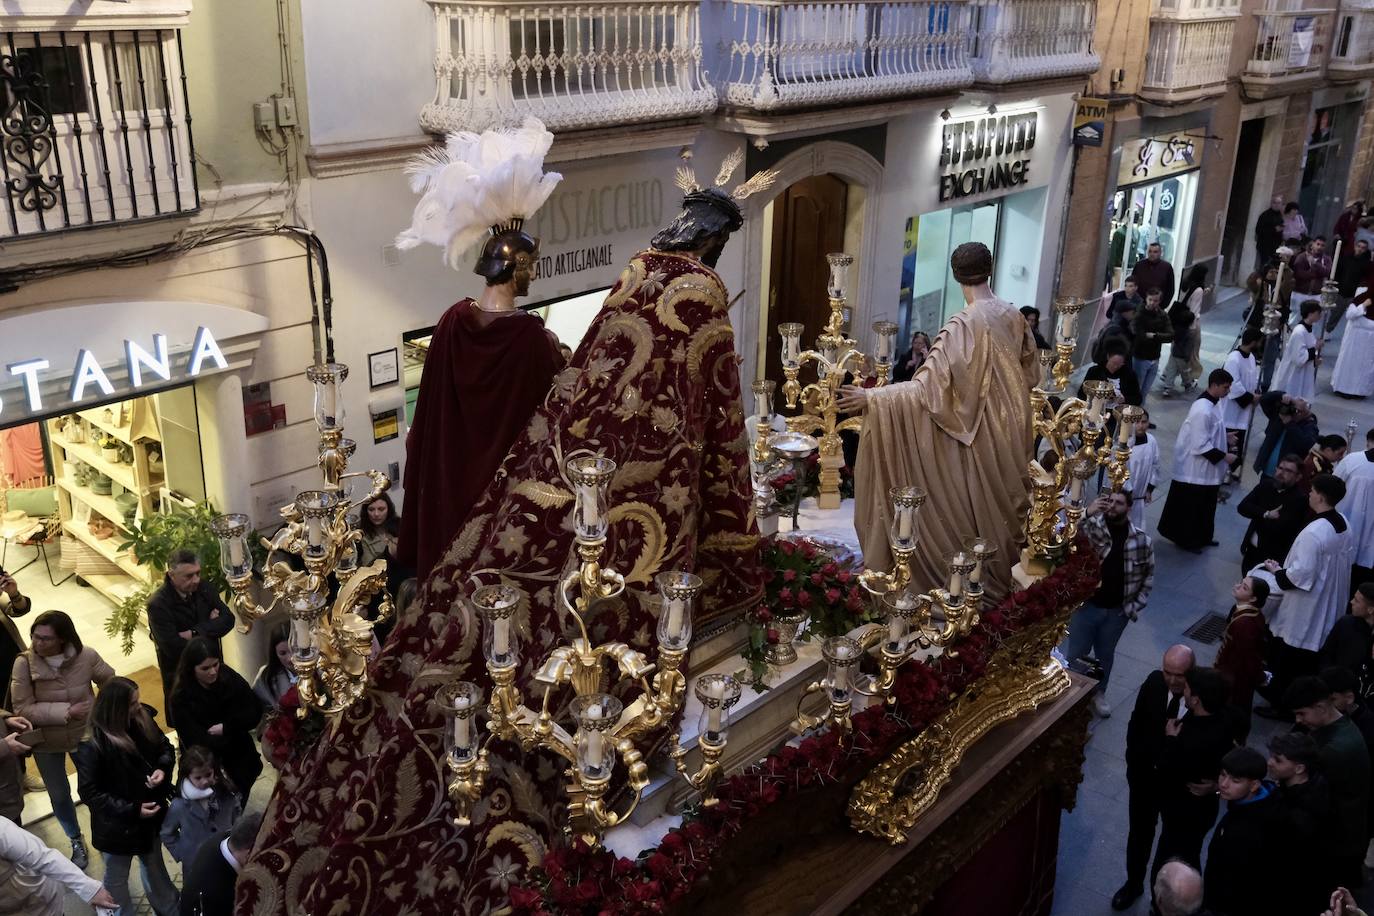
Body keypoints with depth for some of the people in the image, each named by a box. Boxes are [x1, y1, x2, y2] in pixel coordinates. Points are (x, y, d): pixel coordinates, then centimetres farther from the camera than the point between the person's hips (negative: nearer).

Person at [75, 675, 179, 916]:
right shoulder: (92, 745, -29)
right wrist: (132, 810, -25)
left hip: (150, 816, 6)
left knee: (155, 869, 27)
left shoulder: (142, 720, -13)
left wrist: (163, 768, -18)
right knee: (117, 878, 20)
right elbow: (89, 792, -24)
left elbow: (164, 747, 4)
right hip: (116, 825, -5)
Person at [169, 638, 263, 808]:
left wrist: (226, 728, -20)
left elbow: (255, 712, -9)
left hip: (240, 758, 3)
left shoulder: (229, 677, -10)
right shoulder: (182, 697, -19)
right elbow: (196, 741, -22)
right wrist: (236, 734, -20)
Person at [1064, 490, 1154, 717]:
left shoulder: (1142, 540, -7)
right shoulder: (1092, 528, -13)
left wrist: (1134, 607, -2)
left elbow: (1148, 575, 4)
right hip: (1086, 605, -2)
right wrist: (1086, 515, -42)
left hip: (1117, 611, 2)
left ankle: (1099, 693, 44)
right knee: (1075, 654, 11)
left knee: (1105, 655, 21)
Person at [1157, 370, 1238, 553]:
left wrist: (1226, 443, 6)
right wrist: (1223, 456, -21)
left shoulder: (1211, 404, 4)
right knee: (1190, 507, 7)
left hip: (1206, 469, 10)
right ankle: (1187, 540, 20)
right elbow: (1200, 445, -26)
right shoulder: (1202, 410, -27)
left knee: (1205, 506, 21)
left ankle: (1201, 538, 34)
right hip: (1195, 470, -10)